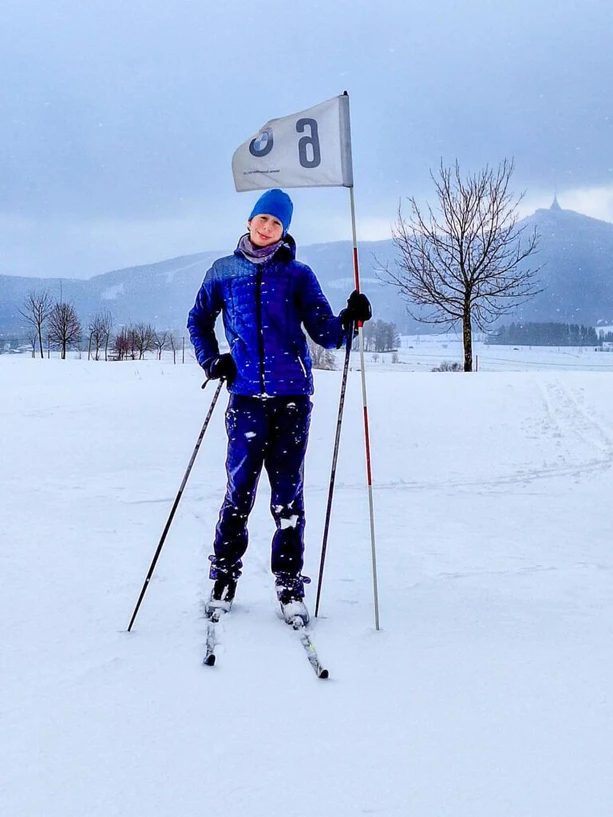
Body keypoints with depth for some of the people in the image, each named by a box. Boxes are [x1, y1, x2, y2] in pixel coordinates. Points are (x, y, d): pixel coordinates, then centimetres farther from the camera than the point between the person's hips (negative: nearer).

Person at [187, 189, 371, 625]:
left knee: (288, 490, 2)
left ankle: (290, 582, 11)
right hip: (246, 395, 0)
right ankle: (225, 573, 15)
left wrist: (349, 320, -15)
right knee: (240, 486, -2)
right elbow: (199, 320, 21)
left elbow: (324, 332, 5)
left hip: (292, 394, 0)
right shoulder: (223, 272, 11)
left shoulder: (298, 274, 7)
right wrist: (212, 361, 6)